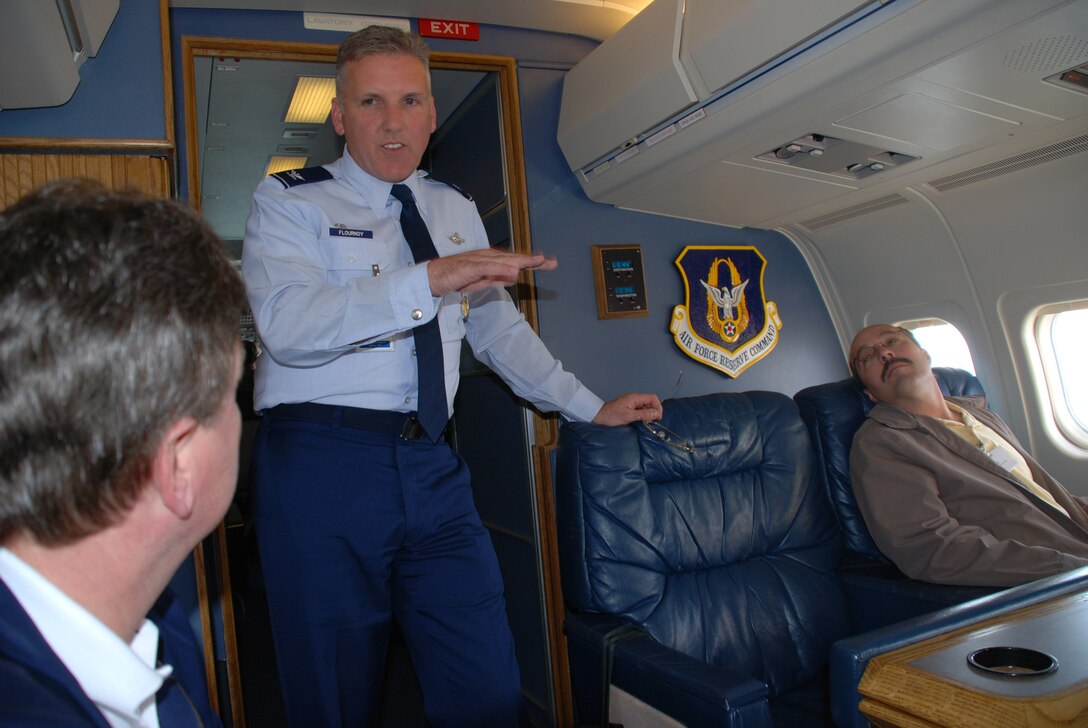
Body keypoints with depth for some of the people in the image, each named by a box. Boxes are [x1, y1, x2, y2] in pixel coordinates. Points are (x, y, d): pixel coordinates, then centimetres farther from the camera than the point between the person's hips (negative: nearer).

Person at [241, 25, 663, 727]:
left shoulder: (456, 210, 17)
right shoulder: (289, 200, 1)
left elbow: (499, 328, 22)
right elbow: (287, 323, -18)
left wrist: (592, 406, 20)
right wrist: (429, 280, -26)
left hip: (433, 467, 4)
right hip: (322, 463, -3)